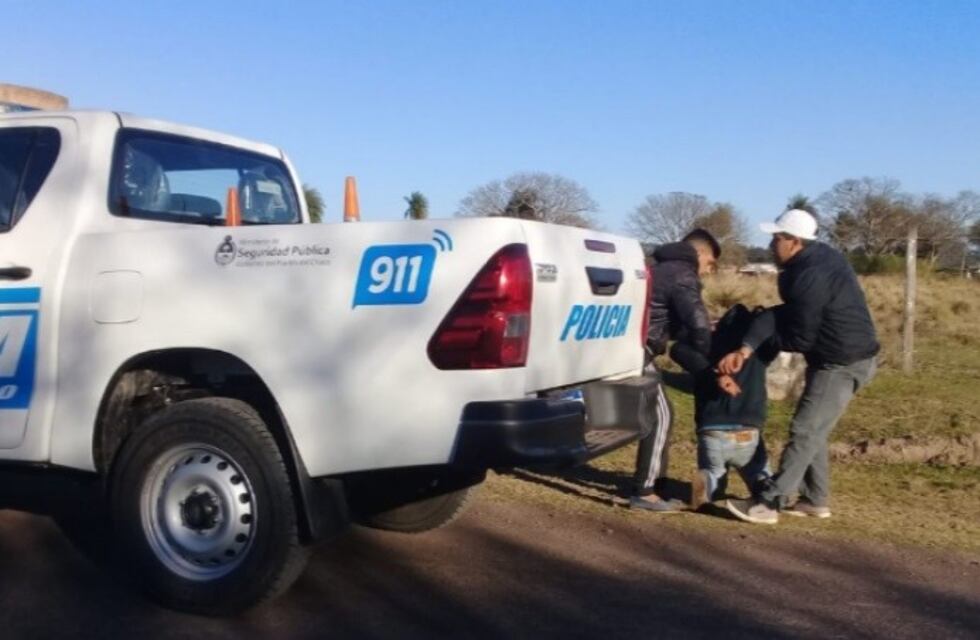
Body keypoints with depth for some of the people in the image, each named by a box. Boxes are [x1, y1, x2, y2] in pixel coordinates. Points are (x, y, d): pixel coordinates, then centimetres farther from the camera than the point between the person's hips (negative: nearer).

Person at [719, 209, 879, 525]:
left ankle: (768, 504, -3)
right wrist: (747, 347, -10)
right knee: (813, 431, 16)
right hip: (842, 358, 10)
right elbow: (789, 313, 3)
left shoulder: (810, 277, -25)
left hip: (842, 364, -10)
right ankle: (815, 500, 25)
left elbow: (800, 339, -19)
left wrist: (755, 341, -1)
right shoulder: (820, 257, 7)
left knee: (804, 432, -7)